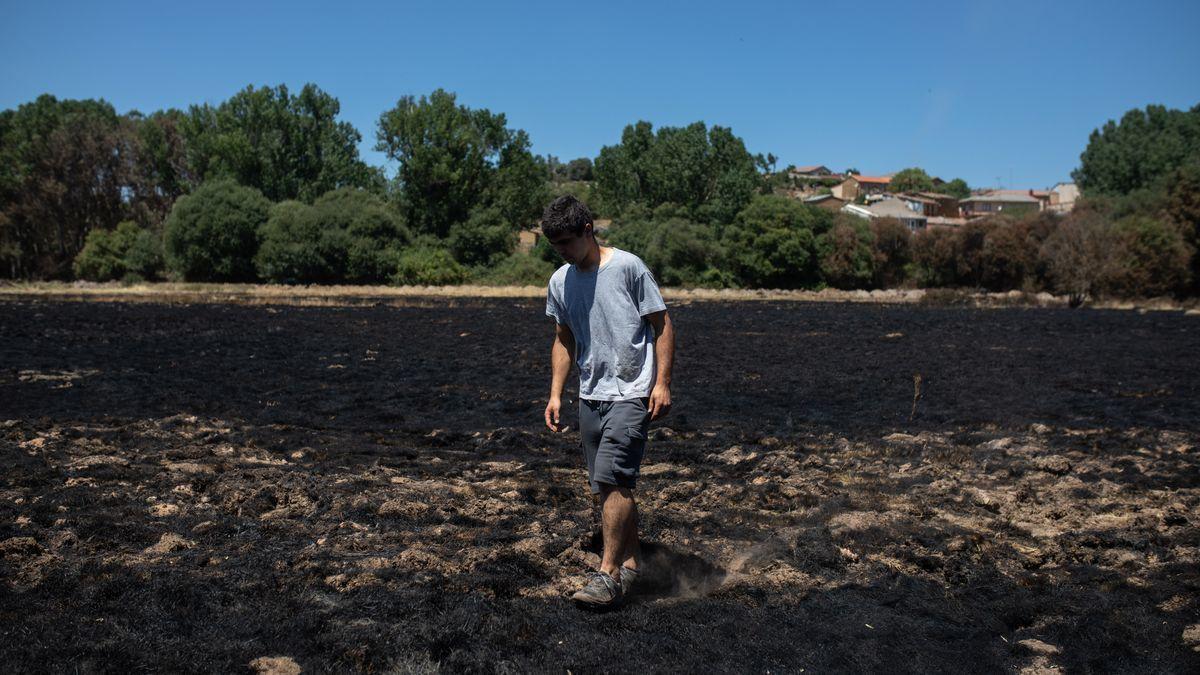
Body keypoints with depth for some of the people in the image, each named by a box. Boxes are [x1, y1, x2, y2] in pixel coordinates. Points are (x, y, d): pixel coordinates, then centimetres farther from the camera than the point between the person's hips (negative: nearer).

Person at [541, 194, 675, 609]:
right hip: (590, 398, 7)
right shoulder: (559, 282, 9)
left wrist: (662, 382, -11)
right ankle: (630, 563, 23)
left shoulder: (628, 267, -8)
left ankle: (609, 573, -8)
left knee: (611, 481, -16)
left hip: (632, 395, -6)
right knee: (607, 490, 10)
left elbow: (662, 326, -5)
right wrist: (555, 394, 11)